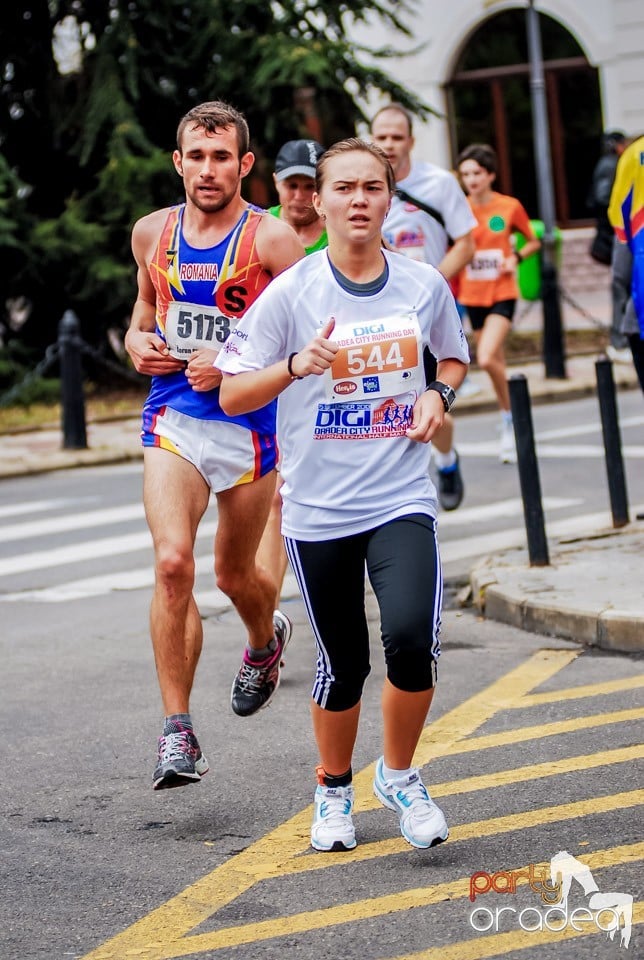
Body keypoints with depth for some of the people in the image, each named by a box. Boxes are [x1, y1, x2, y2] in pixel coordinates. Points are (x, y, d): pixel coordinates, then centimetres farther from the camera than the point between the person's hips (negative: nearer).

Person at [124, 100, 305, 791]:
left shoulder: (270, 239, -10)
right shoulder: (152, 233, 4)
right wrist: (138, 344, 2)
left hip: (249, 422, -2)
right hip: (173, 419, 2)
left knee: (234, 573, 14)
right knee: (172, 563, -18)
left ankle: (265, 640, 52)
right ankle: (177, 732, -10)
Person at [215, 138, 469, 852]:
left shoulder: (425, 285, 2)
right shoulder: (291, 293, -5)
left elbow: (454, 356, 21)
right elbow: (232, 395, -4)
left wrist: (439, 394, -1)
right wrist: (297, 365, -21)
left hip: (402, 499, 1)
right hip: (318, 507, -1)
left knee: (412, 637, -20)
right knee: (342, 665, 7)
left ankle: (399, 775, 7)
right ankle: (333, 792, 34)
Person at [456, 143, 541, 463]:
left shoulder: (509, 206, -5)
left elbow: (533, 241, 8)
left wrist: (516, 257, -10)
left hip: (502, 293, -3)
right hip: (472, 295, 3)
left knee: (487, 359, -22)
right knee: (495, 362, 12)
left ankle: (511, 418, -2)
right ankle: (509, 429, 26)